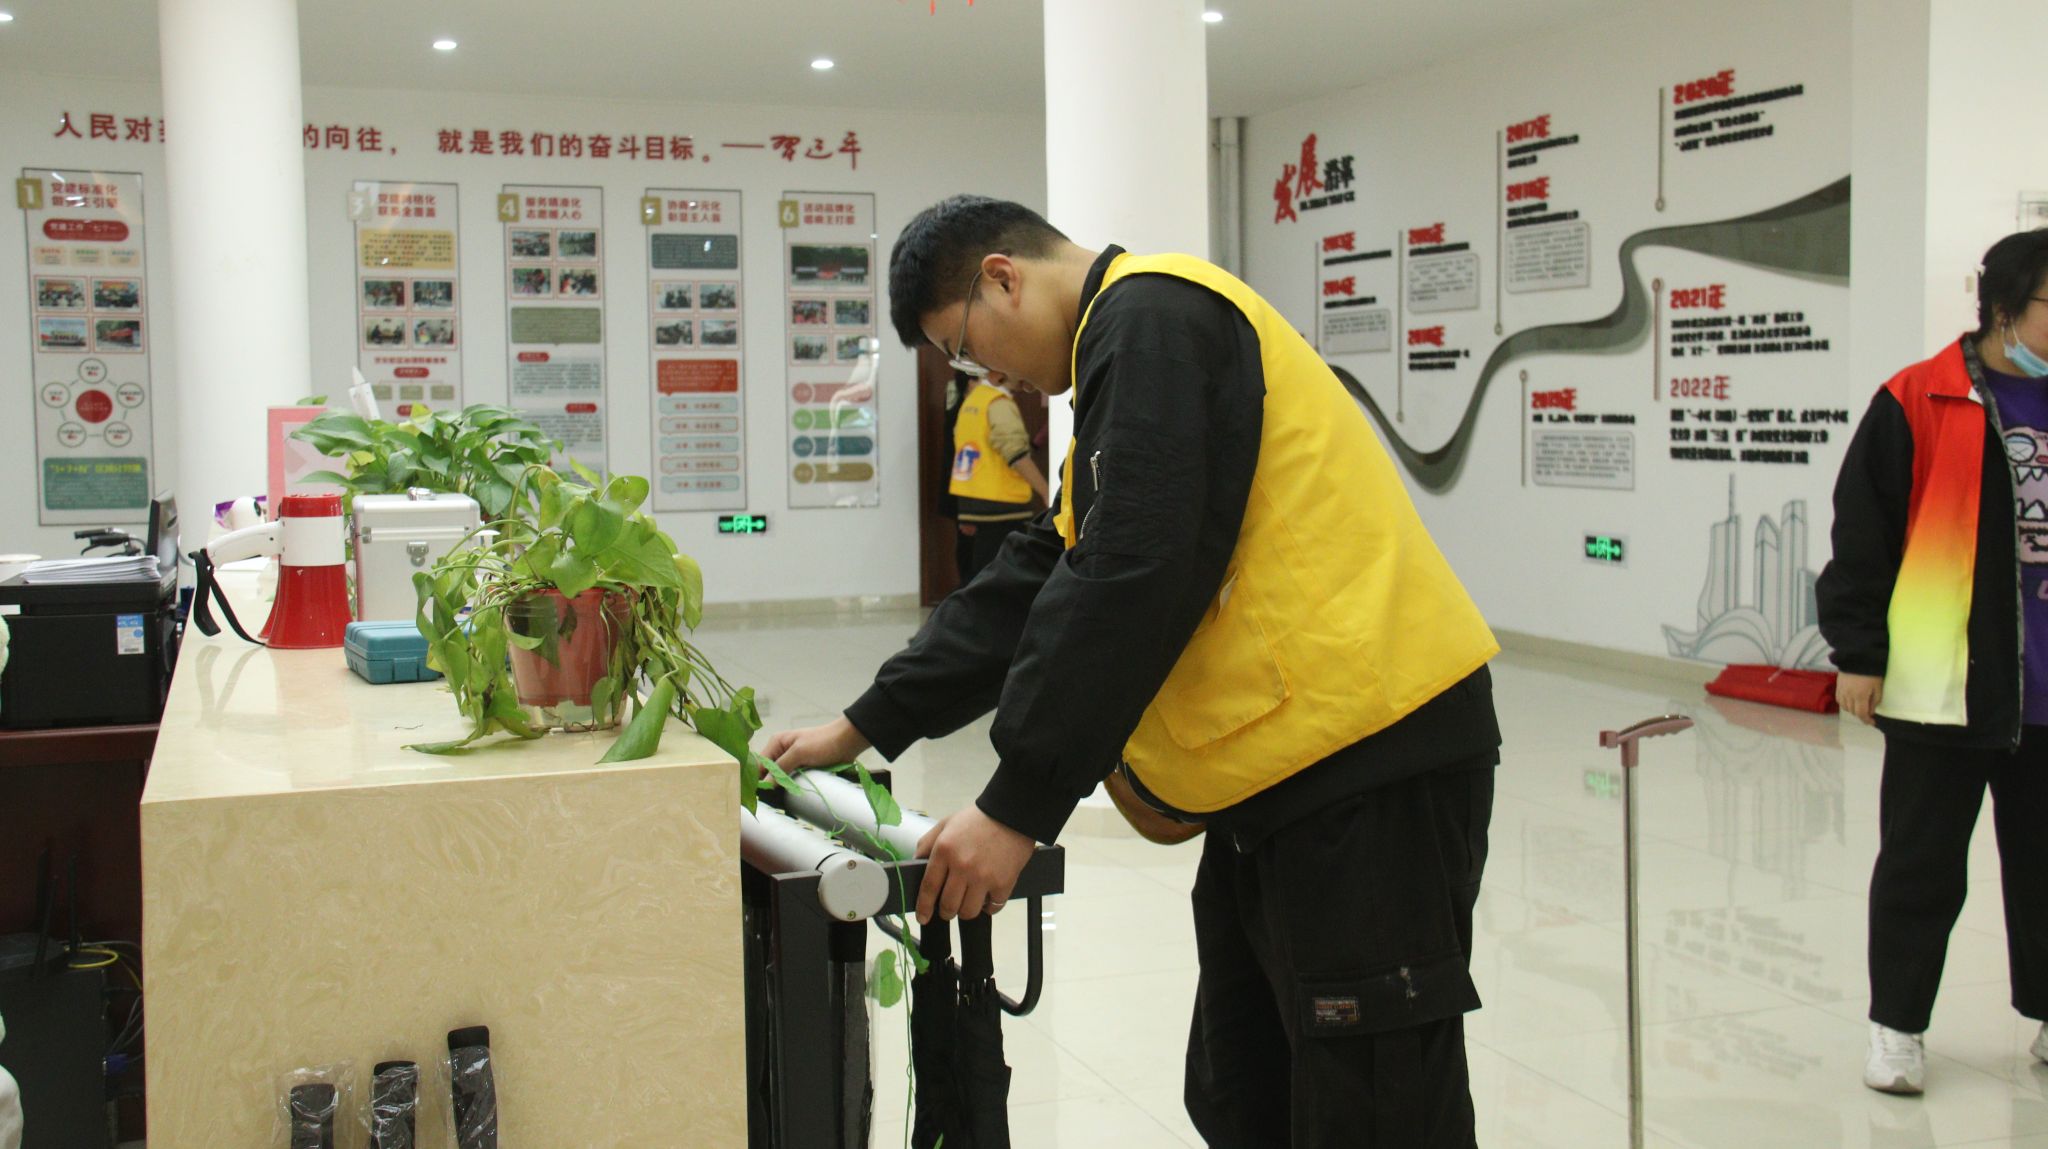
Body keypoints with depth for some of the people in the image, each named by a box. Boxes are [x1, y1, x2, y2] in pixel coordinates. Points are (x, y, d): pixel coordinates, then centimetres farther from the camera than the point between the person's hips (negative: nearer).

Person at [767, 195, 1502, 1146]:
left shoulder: (1152, 316, -10)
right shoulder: (1121, 349, 22)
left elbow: (1133, 578, -21)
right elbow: (1033, 582, 24)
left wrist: (1017, 808, -18)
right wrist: (865, 727, 22)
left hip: (1368, 763, -11)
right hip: (1284, 772, 11)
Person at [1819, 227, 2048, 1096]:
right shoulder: (1917, 404, -8)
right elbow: (1861, 536, -7)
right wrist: (1857, 652, -9)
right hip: (1939, 690, -4)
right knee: (1922, 867, 6)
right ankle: (1897, 1024, 18)